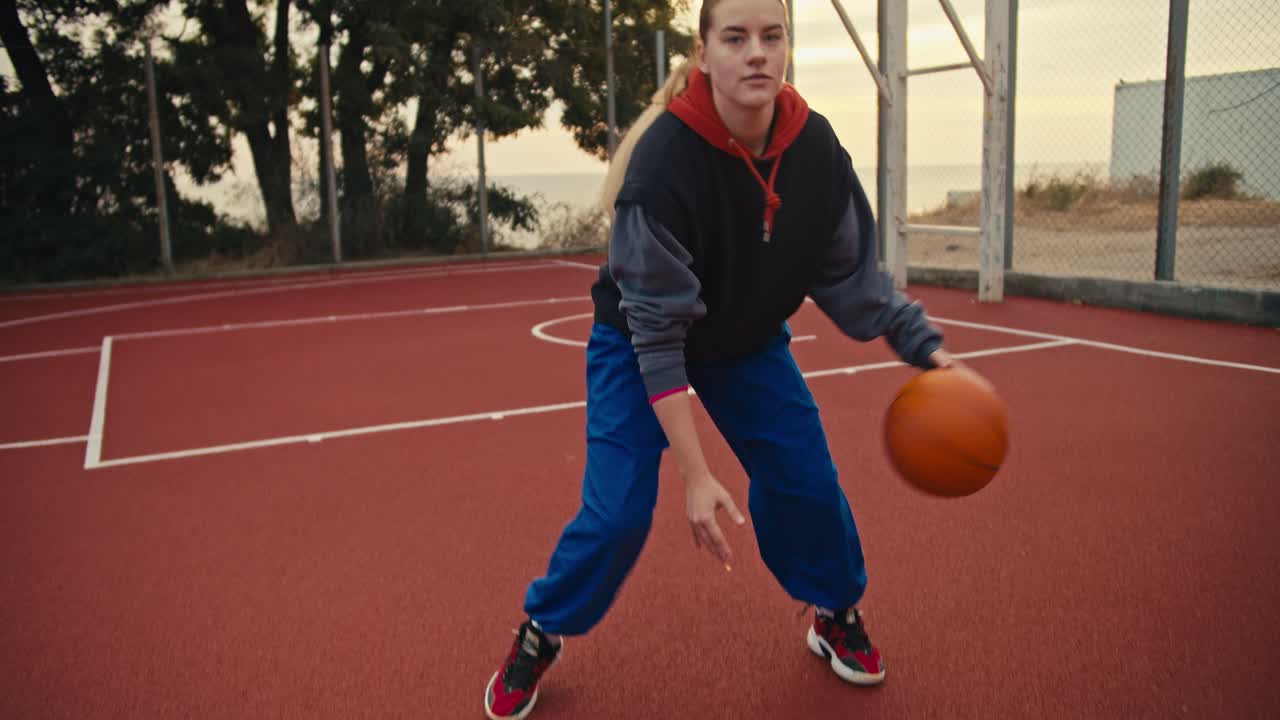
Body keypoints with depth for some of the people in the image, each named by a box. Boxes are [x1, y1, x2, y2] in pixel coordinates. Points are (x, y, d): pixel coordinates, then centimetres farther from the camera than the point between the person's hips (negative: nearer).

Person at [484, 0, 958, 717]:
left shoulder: (817, 149, -19)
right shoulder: (665, 156, -34)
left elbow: (851, 273, -6)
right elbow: (654, 331, -32)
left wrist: (925, 344, -21)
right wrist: (696, 474, -33)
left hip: (749, 339, 5)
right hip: (638, 340, -4)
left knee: (809, 480, 1)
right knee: (617, 511, -10)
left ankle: (838, 617, 28)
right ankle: (539, 638, 16)